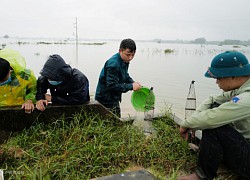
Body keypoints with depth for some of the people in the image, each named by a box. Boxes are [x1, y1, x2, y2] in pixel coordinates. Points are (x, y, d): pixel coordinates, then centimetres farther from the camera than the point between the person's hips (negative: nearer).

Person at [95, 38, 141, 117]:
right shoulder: (113, 64, -28)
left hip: (115, 99, 9)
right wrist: (131, 86, -28)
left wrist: (133, 83, -4)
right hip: (106, 101, -9)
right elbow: (112, 86, -29)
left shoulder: (125, 61, 2)